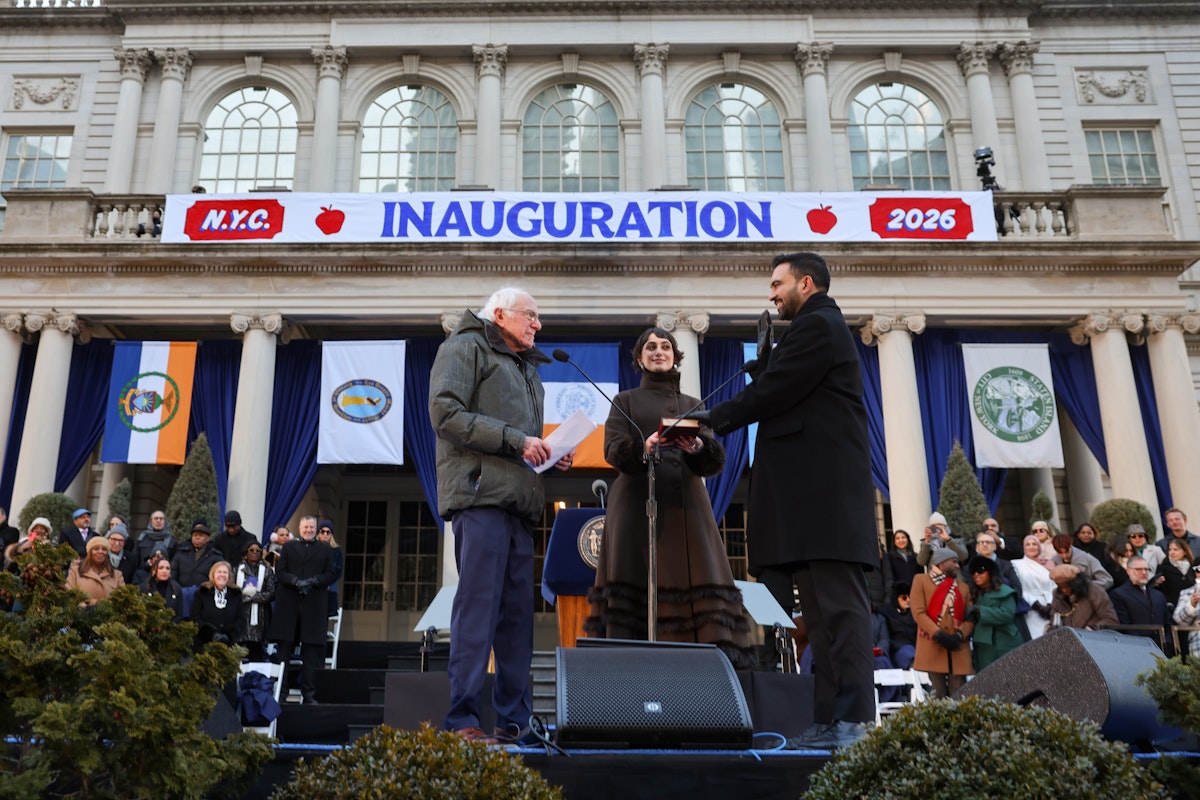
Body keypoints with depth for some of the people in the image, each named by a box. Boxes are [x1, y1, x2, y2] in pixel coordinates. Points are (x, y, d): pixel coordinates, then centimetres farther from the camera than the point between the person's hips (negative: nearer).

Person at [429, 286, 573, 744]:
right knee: (478, 603, -11)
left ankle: (514, 719, 10)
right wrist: (515, 440, -13)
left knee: (518, 610, 5)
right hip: (481, 492, -8)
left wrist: (550, 454, 10)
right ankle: (461, 720, -6)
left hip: (519, 499, 8)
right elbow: (446, 414, -10)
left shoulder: (525, 367, 29)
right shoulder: (465, 348, 4)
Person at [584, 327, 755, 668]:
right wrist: (643, 446, -21)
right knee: (634, 582, -9)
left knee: (694, 576, -9)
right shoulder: (625, 401, 17)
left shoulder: (693, 405, 22)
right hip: (637, 503, -2)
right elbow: (613, 449, 0)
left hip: (685, 504, 2)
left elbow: (715, 460, 8)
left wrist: (699, 448, -16)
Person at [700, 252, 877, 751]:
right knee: (819, 612, 7)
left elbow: (770, 393, -12)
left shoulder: (818, 325, -5)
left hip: (826, 494, -10)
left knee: (840, 606, -11)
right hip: (811, 497, 10)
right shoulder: (819, 328, 26)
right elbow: (782, 395, 19)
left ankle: (855, 720, -9)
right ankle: (829, 722, 10)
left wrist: (710, 419, -4)